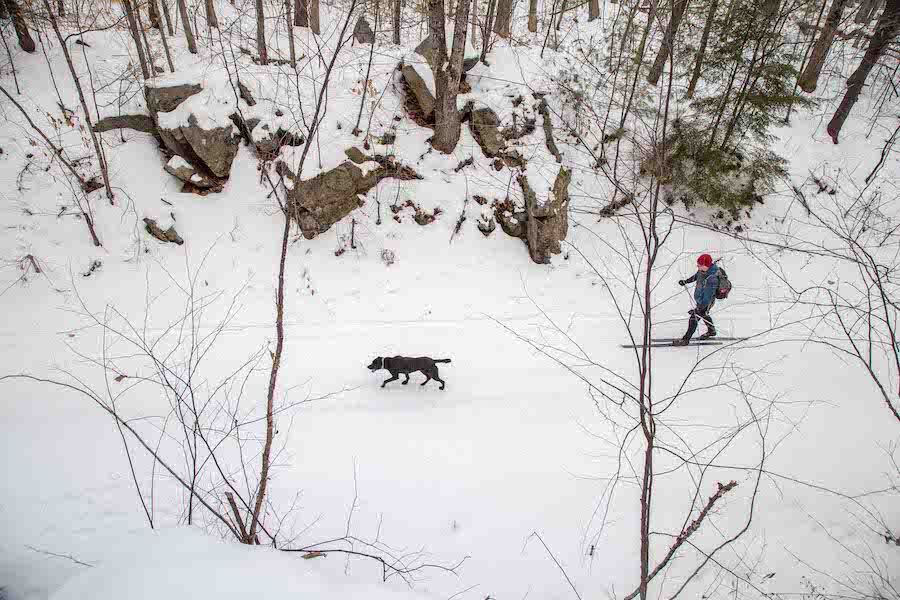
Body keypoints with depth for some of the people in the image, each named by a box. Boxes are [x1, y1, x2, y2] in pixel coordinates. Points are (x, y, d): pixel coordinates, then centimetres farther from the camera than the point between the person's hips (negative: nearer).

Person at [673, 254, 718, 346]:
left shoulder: (712, 279, -39)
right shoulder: (702, 270, -15)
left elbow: (707, 298, -34)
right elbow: (696, 276, 12)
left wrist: (698, 309, -32)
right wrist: (686, 281, 17)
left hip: (705, 302, -9)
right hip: (699, 299, 9)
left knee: (694, 318, -1)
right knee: (703, 315, 29)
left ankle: (686, 339, 13)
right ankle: (711, 331, 54)